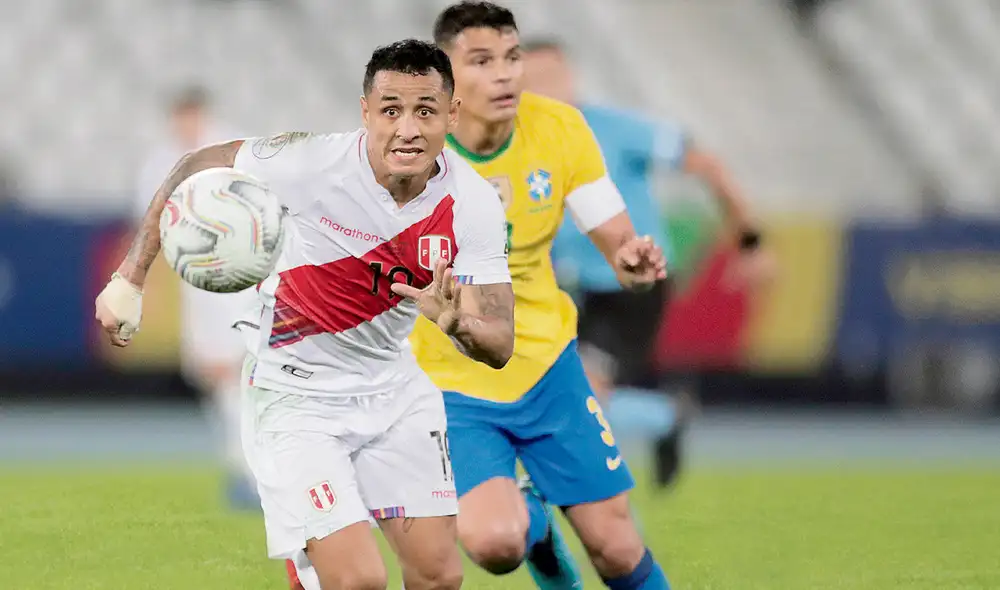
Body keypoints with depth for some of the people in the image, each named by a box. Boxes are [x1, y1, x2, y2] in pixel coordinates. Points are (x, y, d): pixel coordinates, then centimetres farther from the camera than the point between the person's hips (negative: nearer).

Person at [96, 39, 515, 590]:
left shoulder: (473, 203, -15)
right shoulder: (310, 163, -25)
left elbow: (499, 346, -13)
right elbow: (194, 169, -7)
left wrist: (456, 323, -37)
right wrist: (130, 278, -6)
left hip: (394, 387, 5)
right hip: (294, 394, -5)